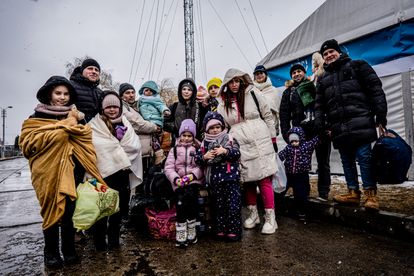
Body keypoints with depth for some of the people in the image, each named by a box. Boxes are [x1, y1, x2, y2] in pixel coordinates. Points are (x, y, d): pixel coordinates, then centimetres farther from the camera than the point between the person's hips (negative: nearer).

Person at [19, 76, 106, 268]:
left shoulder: (75, 115, 15)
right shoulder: (38, 117, 5)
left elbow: (86, 136, 8)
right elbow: (28, 142, -8)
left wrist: (75, 125, -11)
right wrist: (63, 127, -11)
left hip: (72, 171, 2)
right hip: (49, 171, -2)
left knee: (70, 210, 6)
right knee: (51, 211, 6)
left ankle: (69, 249, 23)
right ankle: (51, 252, 24)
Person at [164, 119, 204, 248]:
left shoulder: (198, 148, 10)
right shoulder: (174, 149, 13)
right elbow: (168, 167, 5)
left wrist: (193, 175, -17)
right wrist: (176, 179, -12)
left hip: (194, 179, -1)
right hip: (179, 181, 1)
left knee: (190, 195, -26)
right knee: (181, 202, -19)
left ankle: (191, 231, -12)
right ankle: (181, 235, -10)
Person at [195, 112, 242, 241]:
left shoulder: (230, 139, 3)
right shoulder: (205, 143, 8)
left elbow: (237, 153, -8)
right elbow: (197, 159, 3)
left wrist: (225, 151, -23)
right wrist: (205, 156, -16)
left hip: (231, 178, -2)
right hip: (215, 179, 2)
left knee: (233, 205, 0)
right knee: (219, 205, 12)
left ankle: (234, 231, 14)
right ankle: (221, 230, 24)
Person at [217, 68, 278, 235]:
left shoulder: (253, 93, 4)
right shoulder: (223, 104, 10)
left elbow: (268, 116, 6)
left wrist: (273, 139, 4)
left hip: (260, 142, -2)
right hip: (239, 145, 3)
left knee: (264, 179, -3)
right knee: (247, 181, 10)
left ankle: (270, 218, 8)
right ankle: (253, 214, 27)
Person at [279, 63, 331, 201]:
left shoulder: (314, 85, 12)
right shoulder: (288, 93, 14)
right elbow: (284, 115, 7)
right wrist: (286, 134, -3)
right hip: (301, 133, 1)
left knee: (323, 163, 4)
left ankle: (323, 193, 13)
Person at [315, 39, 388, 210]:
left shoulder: (357, 66, 9)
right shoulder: (323, 79, 21)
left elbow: (376, 90, 2)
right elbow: (319, 106, 17)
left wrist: (381, 116, -7)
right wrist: (322, 126, 5)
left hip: (360, 123, -4)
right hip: (338, 128, 5)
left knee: (364, 157, -5)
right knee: (347, 161, 8)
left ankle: (371, 194, 6)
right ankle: (353, 192, 17)